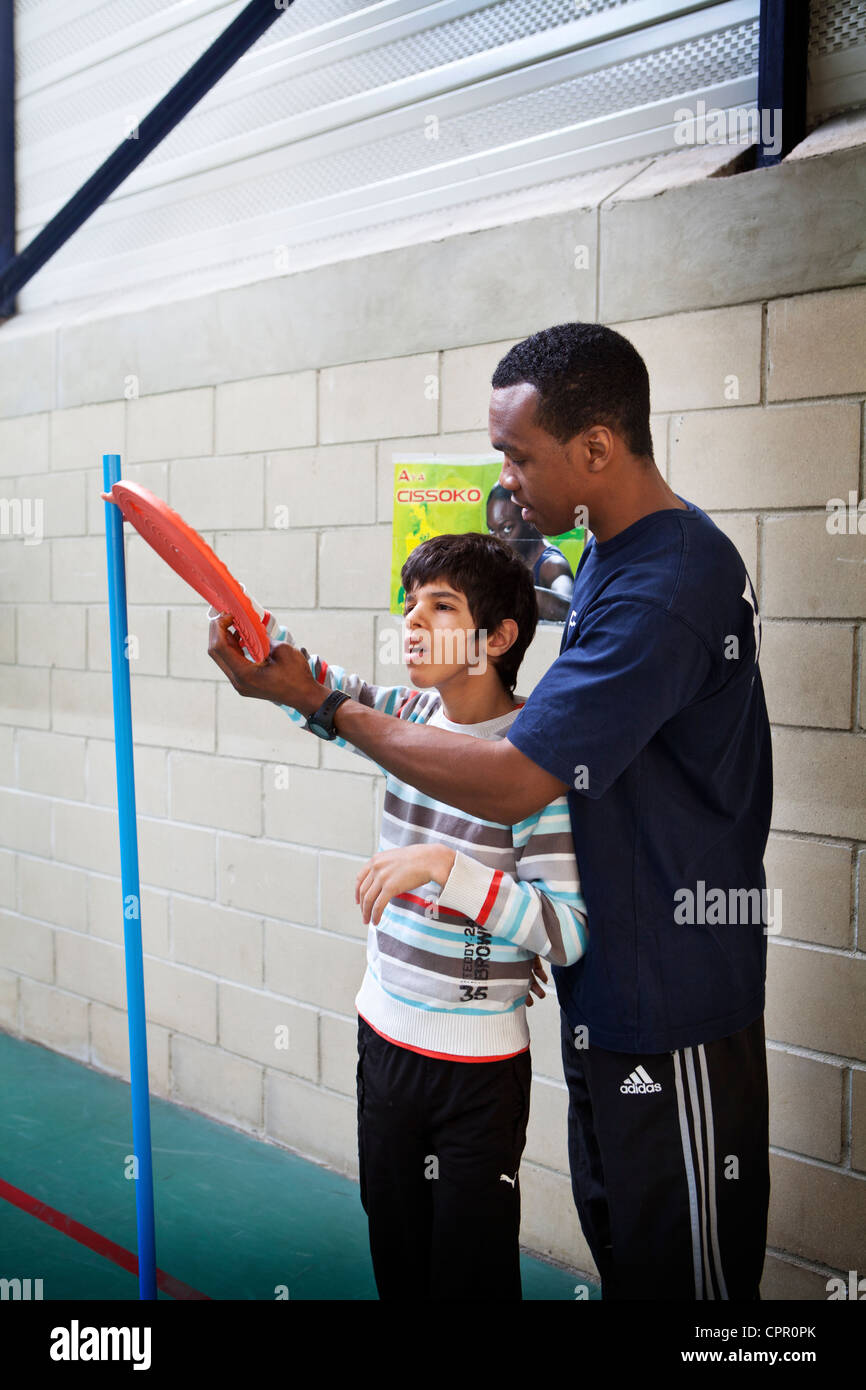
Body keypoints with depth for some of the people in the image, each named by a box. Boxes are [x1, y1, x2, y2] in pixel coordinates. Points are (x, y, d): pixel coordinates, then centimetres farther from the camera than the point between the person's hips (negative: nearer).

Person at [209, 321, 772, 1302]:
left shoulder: (663, 591, -26)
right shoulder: (611, 555, 9)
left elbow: (509, 784, -27)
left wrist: (324, 704, -20)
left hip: (672, 1004, -10)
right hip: (609, 981, 10)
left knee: (679, 1266, 7)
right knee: (615, 1234, 22)